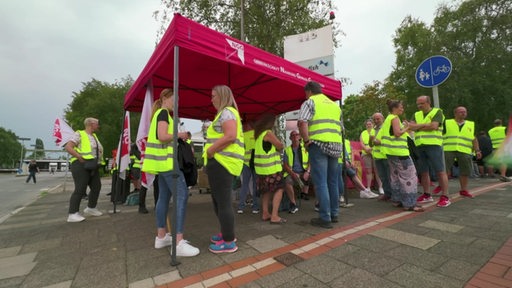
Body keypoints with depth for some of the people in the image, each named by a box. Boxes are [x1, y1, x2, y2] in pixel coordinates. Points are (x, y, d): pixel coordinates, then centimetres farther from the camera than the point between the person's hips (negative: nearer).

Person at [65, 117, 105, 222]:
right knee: (80, 190, -10)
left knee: (96, 187, 11)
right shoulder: (79, 134, -4)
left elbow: (99, 150, 28)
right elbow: (68, 147, -14)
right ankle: (72, 214, -3)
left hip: (93, 167, 8)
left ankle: (91, 208, 26)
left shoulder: (94, 136, 19)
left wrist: (100, 160, 12)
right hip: (81, 166, -8)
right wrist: (80, 157, -22)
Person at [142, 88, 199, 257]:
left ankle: (161, 237, 19)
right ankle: (178, 242, -16)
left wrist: (177, 137, 13)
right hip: (166, 160, -11)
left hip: (162, 161, 11)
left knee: (164, 197, 11)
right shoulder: (163, 113, -9)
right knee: (182, 195, -15)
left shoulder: (160, 114, 21)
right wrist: (178, 135, -9)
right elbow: (162, 136, -23)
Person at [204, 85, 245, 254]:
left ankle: (229, 242, 9)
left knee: (223, 202, -3)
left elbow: (230, 136, -24)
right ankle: (227, 233, 33)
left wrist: (210, 150, -15)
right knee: (220, 201, 19)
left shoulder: (226, 112, -9)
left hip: (222, 162, -11)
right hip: (222, 163, 11)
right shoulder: (226, 113, 24)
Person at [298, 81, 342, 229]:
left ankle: (325, 218, 3)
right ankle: (334, 214, 24)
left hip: (319, 144, -6)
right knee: (333, 181, 14)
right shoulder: (335, 104, 24)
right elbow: (341, 127, 21)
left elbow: (302, 122, -14)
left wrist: (306, 140, -7)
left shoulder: (310, 101, 4)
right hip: (336, 145, 7)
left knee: (321, 182, -2)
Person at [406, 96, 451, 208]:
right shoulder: (416, 115, 17)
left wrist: (417, 127, -3)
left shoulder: (437, 111, 2)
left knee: (440, 171, -4)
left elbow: (434, 126, -12)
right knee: (423, 172, 9)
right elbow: (411, 127, 2)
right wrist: (425, 124, -11)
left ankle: (445, 197, 3)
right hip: (420, 146, 5)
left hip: (433, 145, -5)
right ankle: (427, 195, 19)